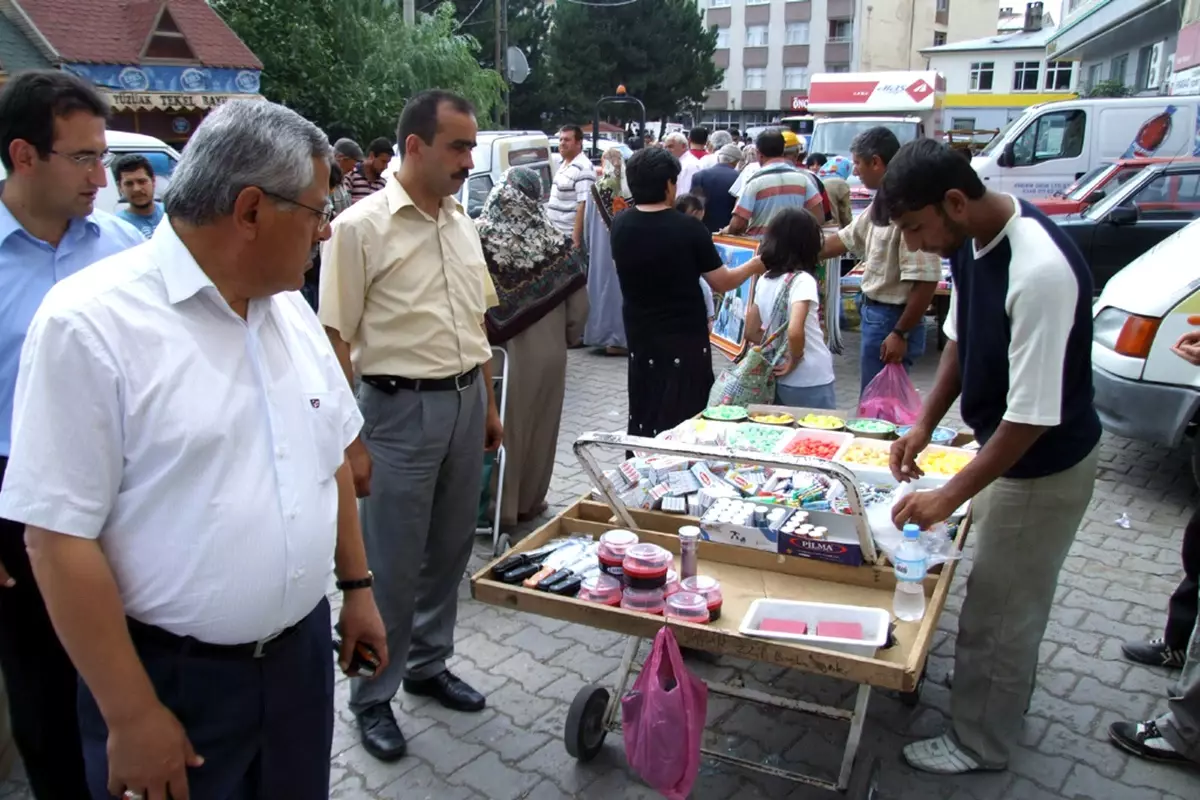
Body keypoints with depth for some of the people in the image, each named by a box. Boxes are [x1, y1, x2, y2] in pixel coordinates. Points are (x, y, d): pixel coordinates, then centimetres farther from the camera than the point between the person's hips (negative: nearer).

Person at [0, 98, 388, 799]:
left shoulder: (290, 306, 4)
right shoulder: (92, 322, -18)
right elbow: (59, 535, -18)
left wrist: (357, 585, 13)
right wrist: (131, 716, -15)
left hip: (302, 652, 6)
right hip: (173, 679, -6)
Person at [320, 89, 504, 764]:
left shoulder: (462, 224, 9)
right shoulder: (360, 227, -12)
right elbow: (334, 342, -13)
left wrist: (488, 405, 16)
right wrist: (350, 444, -15)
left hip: (465, 402, 7)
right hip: (400, 409, -6)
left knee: (449, 551, 17)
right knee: (392, 566, 4)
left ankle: (429, 665, 37)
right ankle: (374, 696, 24)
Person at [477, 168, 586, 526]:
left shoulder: (478, 238, -12)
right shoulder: (555, 243, -8)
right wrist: (566, 337, 12)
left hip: (496, 350, -2)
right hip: (546, 351, 2)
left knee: (500, 425, 10)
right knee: (538, 425, 16)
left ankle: (498, 506, 18)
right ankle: (529, 502, 29)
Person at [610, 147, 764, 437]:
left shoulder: (620, 226, -3)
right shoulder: (688, 228, -17)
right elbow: (722, 283, -8)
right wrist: (754, 265, 9)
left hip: (640, 337, 5)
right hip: (685, 339, -5)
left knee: (643, 417, 17)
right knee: (683, 424, 6)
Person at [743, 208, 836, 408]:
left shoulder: (764, 280, 3)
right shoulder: (802, 280, -17)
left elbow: (751, 332, 10)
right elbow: (795, 331, -30)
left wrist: (778, 348, 10)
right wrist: (794, 359, -14)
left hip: (780, 380, 6)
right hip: (811, 383, -6)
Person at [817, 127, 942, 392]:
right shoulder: (881, 204, 8)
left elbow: (925, 281, -24)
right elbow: (846, 239, 22)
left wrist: (900, 334, -20)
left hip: (892, 318, -9)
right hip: (874, 312, 9)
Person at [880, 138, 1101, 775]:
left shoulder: (1040, 272, -33)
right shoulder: (972, 241, -6)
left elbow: (1032, 416, -30)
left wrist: (949, 497, -24)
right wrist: (925, 424, 2)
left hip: (1043, 468, -8)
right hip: (1005, 449, 8)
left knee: (997, 611, 7)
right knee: (1011, 597, 25)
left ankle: (979, 744, 28)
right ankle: (1007, 697, 48)